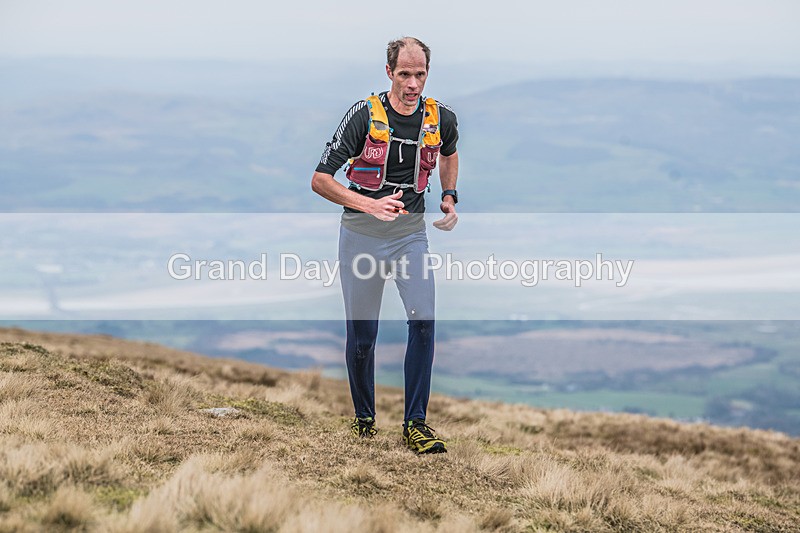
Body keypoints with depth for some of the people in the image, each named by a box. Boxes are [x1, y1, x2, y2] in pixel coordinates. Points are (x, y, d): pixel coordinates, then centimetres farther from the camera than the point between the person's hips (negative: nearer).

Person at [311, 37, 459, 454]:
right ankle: (363, 417, 26)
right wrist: (370, 205, -28)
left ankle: (415, 422, -9)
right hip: (361, 233, -2)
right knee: (362, 335, 4)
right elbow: (320, 179, -16)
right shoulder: (364, 115, -16)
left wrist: (449, 196, 7)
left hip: (411, 233, 2)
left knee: (423, 320, -15)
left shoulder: (441, 118, -4)